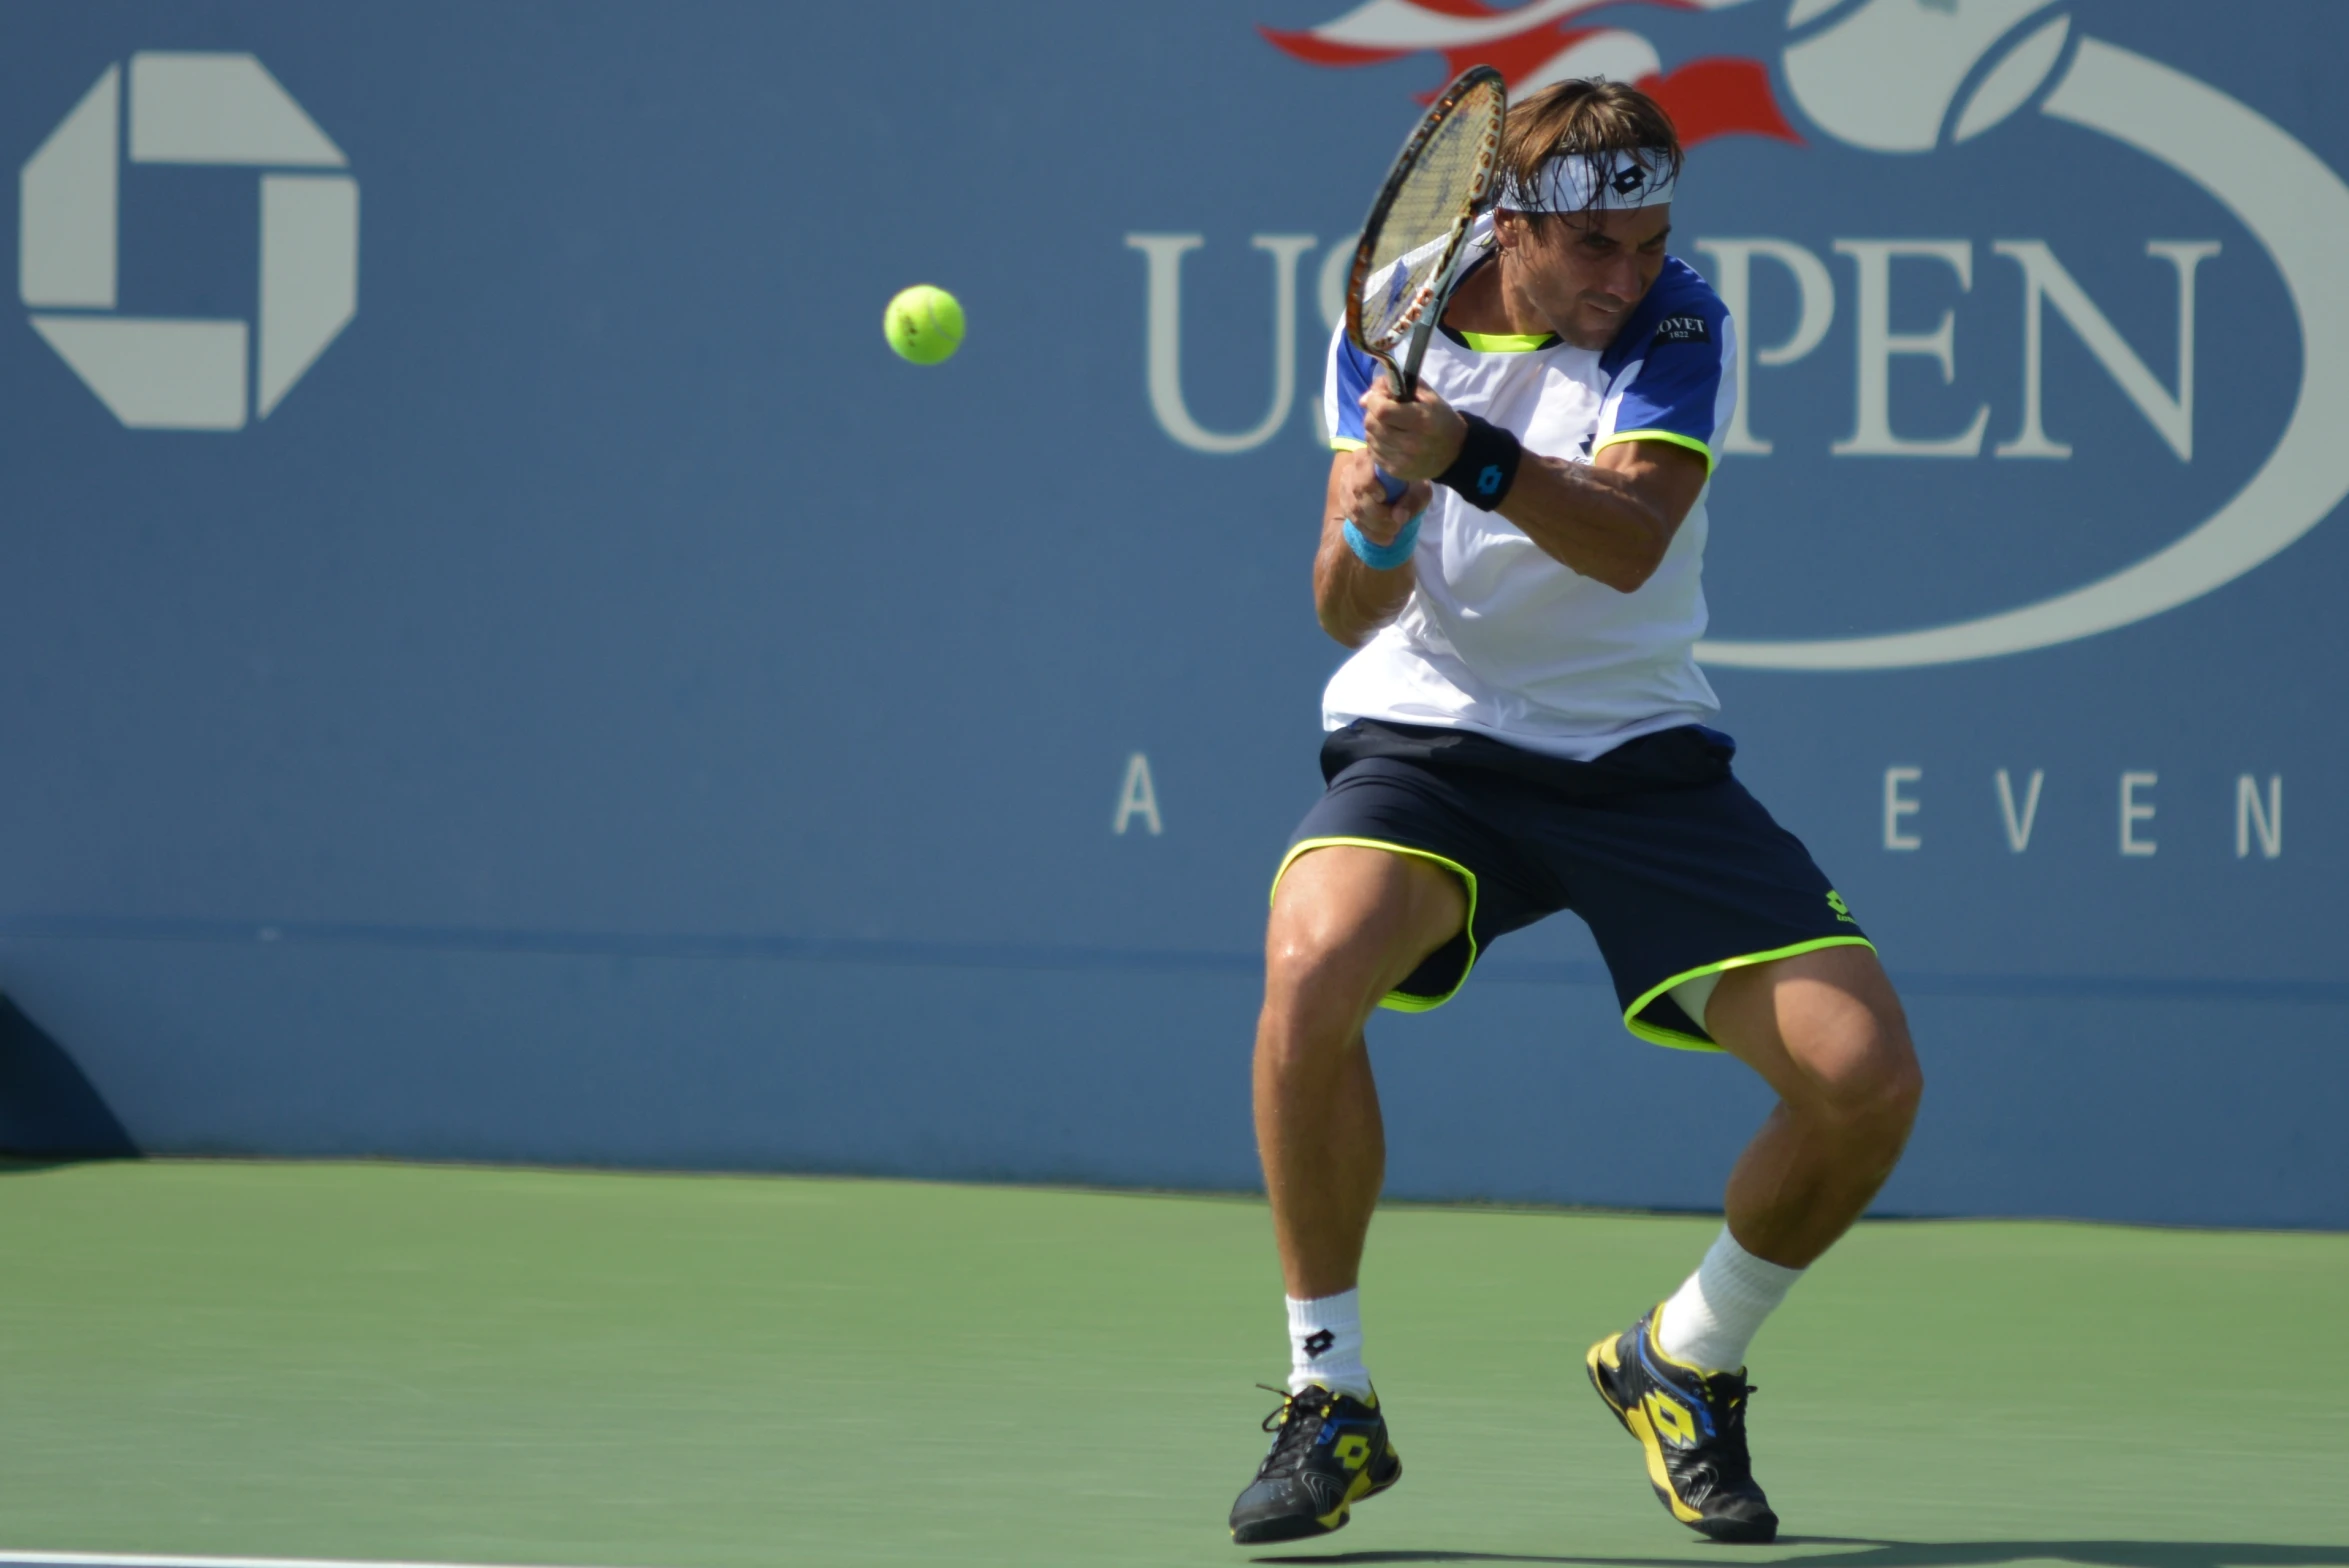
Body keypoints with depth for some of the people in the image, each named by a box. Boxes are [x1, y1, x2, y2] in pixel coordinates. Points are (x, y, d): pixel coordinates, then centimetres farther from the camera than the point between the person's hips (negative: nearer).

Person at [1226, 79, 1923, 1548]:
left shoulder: (1679, 324, -9)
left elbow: (1627, 540, -26)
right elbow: (1350, 613, -8)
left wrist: (1470, 455, -43)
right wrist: (1374, 526, -31)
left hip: (1642, 751, 1)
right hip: (1429, 739, -1)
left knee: (1866, 1080, -13)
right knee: (1312, 960, -33)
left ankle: (1682, 1363, 17)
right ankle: (1331, 1401, -16)